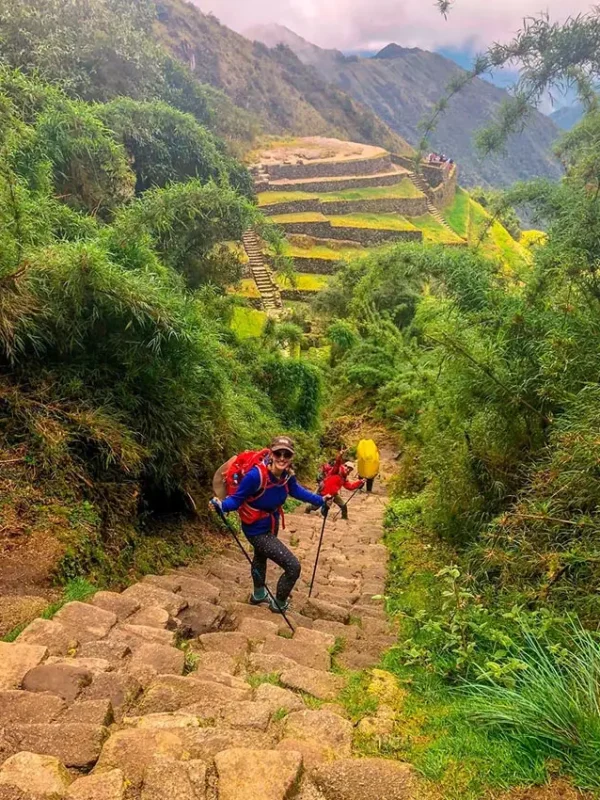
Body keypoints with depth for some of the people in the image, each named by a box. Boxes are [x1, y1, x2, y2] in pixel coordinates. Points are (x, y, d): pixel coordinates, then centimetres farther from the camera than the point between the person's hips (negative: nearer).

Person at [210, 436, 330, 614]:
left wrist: (320, 500, 4)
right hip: (257, 531, -8)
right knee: (293, 567, -7)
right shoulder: (256, 475, -37)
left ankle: (258, 595, 61)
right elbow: (237, 499, -28)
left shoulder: (287, 474, -17)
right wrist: (221, 505, -46)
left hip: (272, 524, 8)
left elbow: (296, 490, 4)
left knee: (261, 556, 33)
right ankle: (279, 604, 22)